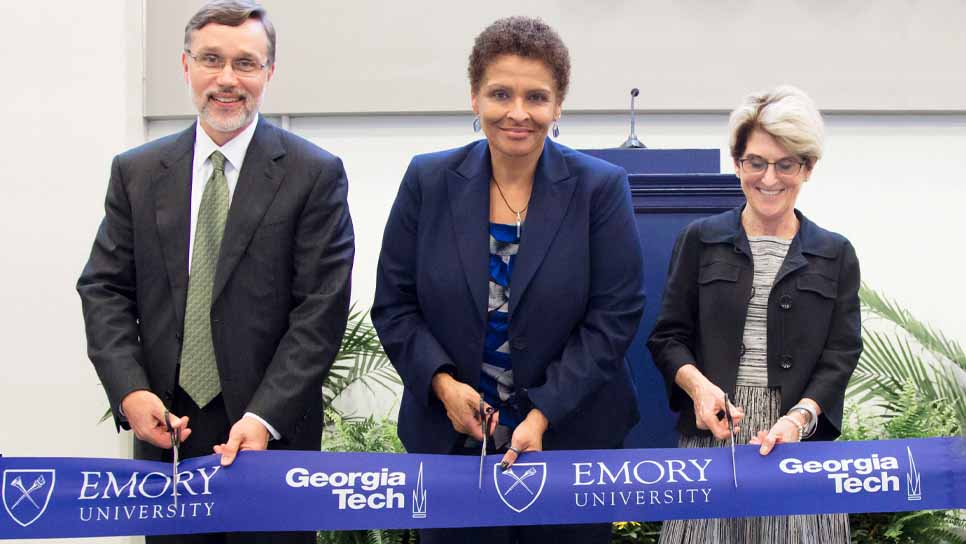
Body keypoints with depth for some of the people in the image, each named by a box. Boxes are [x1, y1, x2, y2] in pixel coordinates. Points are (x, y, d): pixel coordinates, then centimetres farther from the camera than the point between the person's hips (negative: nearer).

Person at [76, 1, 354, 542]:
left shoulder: (315, 174, -3)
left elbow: (321, 310, -8)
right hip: (165, 427, 3)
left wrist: (265, 418, -17)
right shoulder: (136, 172, 7)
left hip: (272, 433, -3)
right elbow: (105, 289, 5)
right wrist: (130, 391, -10)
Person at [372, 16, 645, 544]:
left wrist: (544, 414, -16)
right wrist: (442, 383, -13)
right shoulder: (428, 181, -1)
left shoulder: (601, 188, -6)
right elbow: (393, 304, 2)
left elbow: (614, 315, -8)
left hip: (571, 435, -1)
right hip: (450, 436, 1)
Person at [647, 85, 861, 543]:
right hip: (711, 432, 0)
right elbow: (668, 336, 8)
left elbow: (840, 356, 3)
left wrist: (800, 417, -14)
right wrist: (697, 384, -13)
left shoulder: (836, 255, 10)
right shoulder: (700, 240, 9)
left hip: (801, 438, 0)